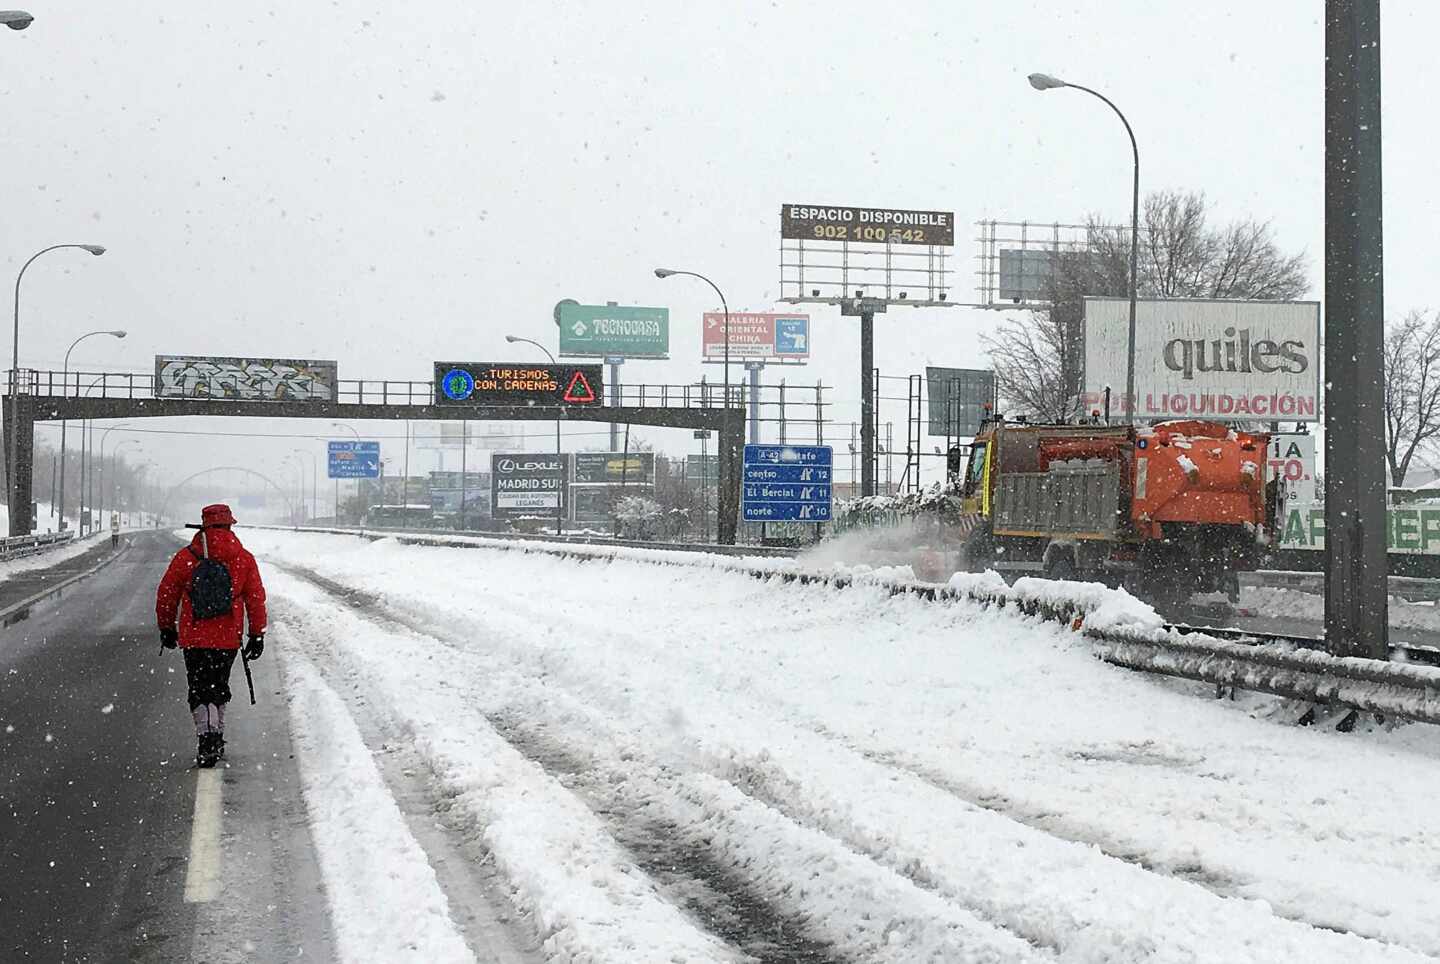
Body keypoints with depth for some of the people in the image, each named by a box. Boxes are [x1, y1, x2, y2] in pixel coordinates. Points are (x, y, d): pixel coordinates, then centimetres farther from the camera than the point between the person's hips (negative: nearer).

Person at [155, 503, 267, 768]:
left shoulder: (186, 557, -3)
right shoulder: (244, 559, -1)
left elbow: (166, 595, 4)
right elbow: (256, 600, 2)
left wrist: (167, 628, 18)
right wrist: (257, 635, 10)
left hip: (193, 637, -1)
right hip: (228, 638, 1)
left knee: (199, 691, 5)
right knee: (219, 688, 18)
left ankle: (206, 733, -16)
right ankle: (216, 739, 21)